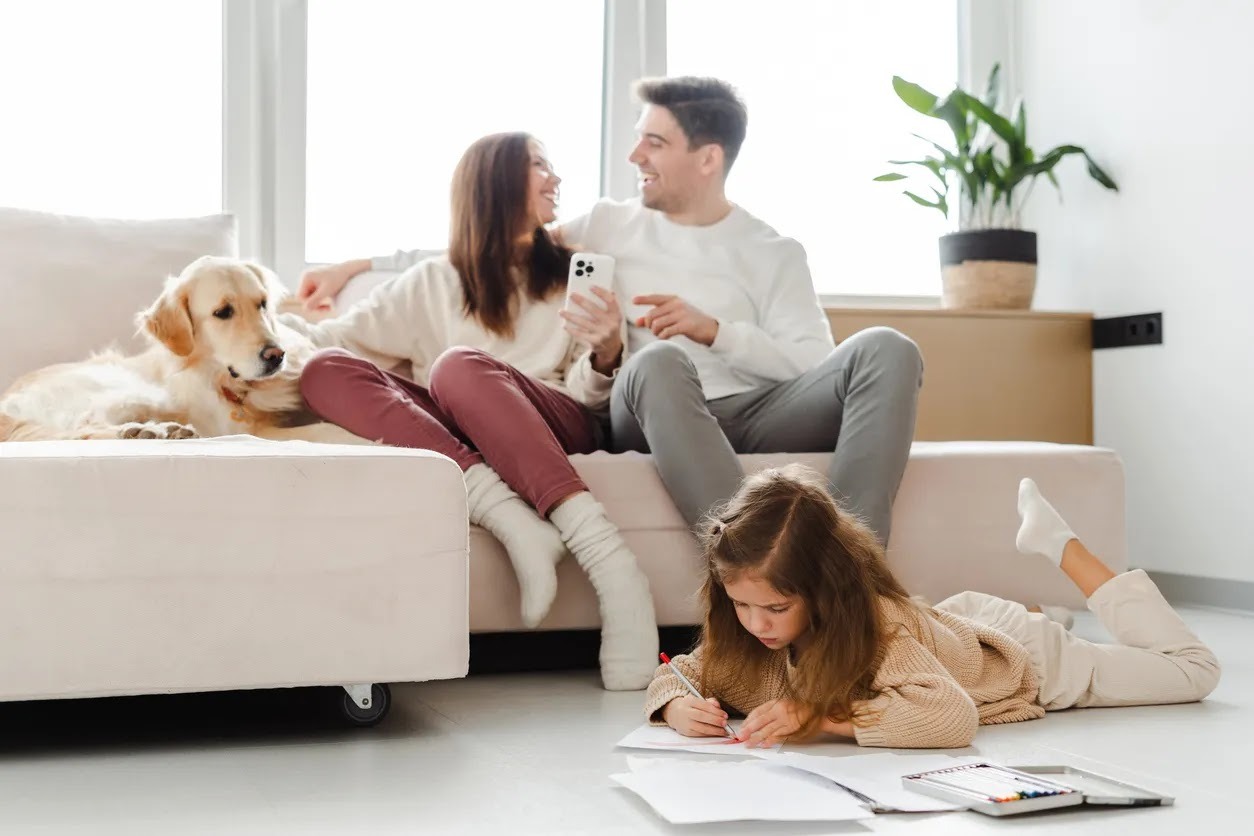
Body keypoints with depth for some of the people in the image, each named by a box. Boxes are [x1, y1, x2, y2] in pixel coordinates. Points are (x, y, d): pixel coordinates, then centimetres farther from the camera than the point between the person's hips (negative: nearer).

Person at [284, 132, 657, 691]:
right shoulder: (432, 282, 23)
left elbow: (586, 395, 14)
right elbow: (343, 337, 14)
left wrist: (606, 355, -8)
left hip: (558, 427, -2)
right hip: (457, 435, 2)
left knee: (459, 367, -33)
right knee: (326, 372, -23)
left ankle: (609, 562, -46)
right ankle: (512, 519, -42)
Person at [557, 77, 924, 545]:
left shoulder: (774, 254, 15)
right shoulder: (607, 225, 20)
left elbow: (813, 367, 2)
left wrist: (714, 331, -11)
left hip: (755, 418, 1)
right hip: (652, 422, -1)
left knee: (886, 351, -23)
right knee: (659, 361, -37)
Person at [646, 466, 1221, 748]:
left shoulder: (874, 630, -45)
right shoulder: (739, 638, -27)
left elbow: (952, 716, -56)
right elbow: (679, 673, -15)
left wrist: (818, 715, -56)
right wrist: (680, 706, -38)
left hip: (1018, 656, -6)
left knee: (1194, 672, 13)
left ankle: (1063, 547, 22)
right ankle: (1051, 542, 36)